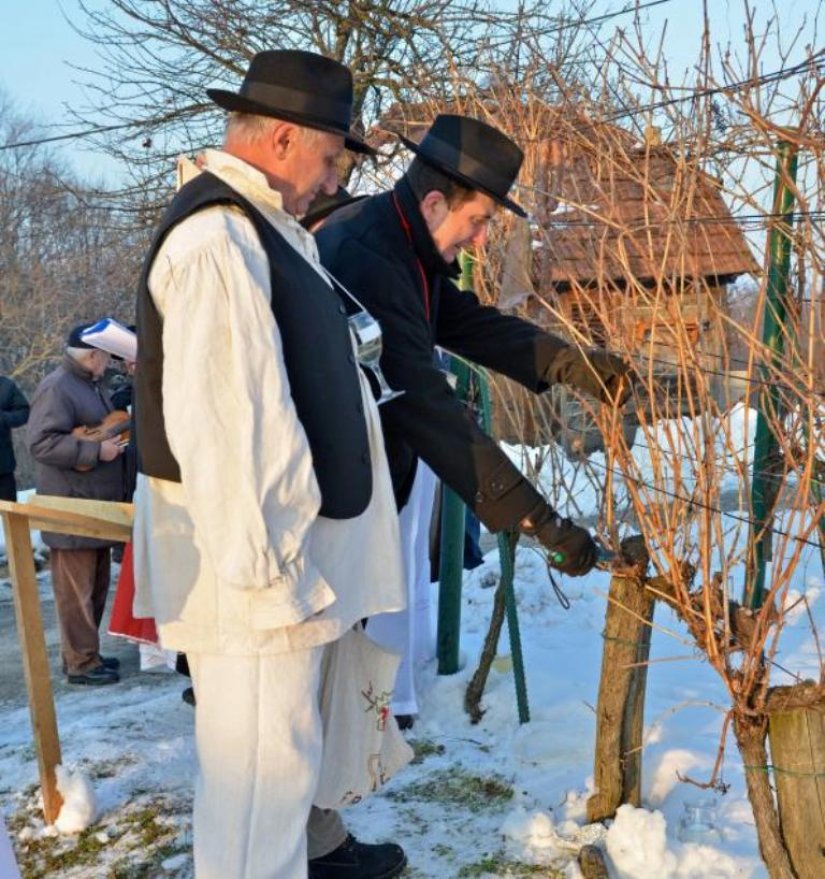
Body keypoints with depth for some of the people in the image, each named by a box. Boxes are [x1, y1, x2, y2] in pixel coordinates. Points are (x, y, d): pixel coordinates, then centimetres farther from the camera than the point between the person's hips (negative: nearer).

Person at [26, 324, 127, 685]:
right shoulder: (57, 388, -15)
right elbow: (40, 442, -23)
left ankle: (86, 652, 24)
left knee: (95, 583, 14)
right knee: (76, 586, -4)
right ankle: (80, 663, 2)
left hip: (96, 504, 10)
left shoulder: (92, 385, 17)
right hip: (71, 504, -10)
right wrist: (96, 450, -23)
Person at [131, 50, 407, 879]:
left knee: (286, 731, 25)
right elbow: (220, 426, -26)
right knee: (262, 747, 0)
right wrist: (266, 566, -24)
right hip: (254, 545, -11)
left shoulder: (259, 226, 13)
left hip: (283, 532, 11)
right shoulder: (216, 238, -20)